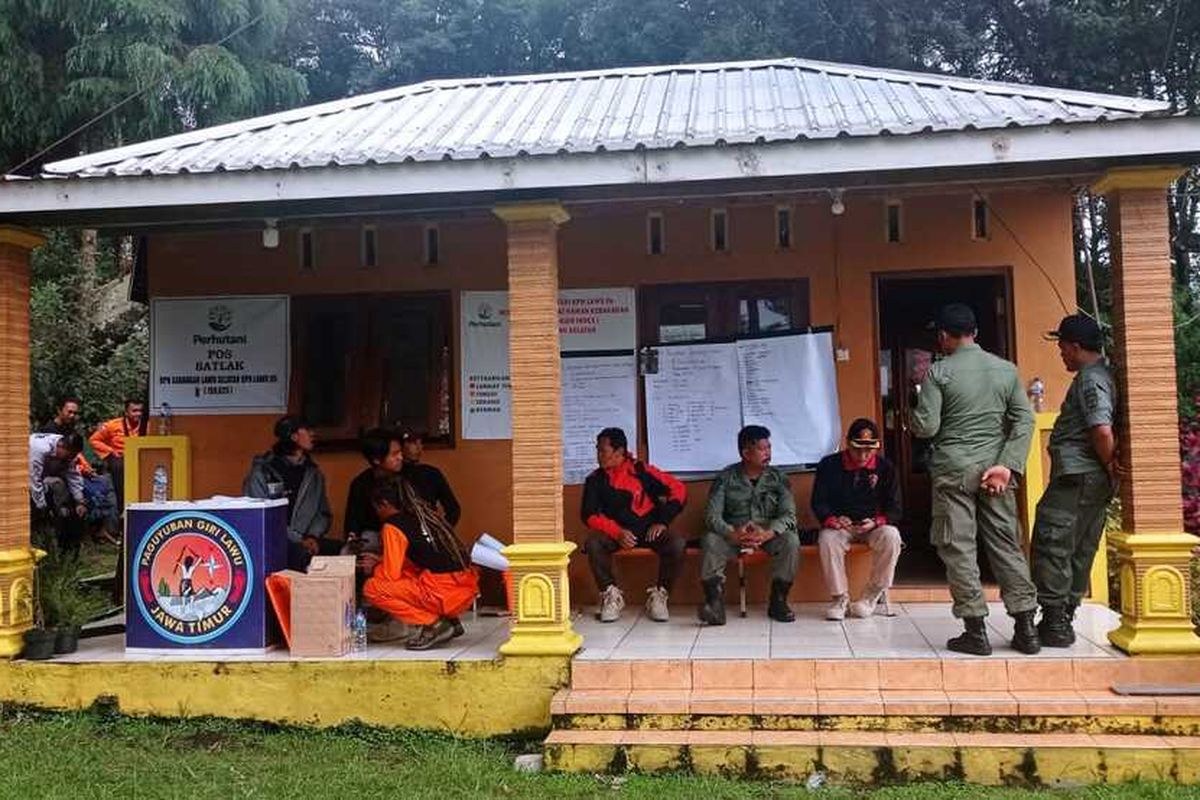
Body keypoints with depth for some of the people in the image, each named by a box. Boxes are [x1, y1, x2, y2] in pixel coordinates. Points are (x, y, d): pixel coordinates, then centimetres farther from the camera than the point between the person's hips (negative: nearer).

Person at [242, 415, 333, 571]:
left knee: (340, 549, -24)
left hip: (305, 543, 5)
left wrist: (313, 537, -4)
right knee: (301, 554, -37)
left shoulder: (314, 474, 16)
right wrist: (299, 541, -13)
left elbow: (324, 513, 19)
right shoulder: (262, 472, 1)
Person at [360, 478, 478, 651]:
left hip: (444, 593, -8)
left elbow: (391, 574, -4)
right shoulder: (425, 513, 19)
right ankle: (450, 620, 16)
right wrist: (381, 561, 33)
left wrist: (374, 569, 18)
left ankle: (433, 624, -3)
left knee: (372, 588, 1)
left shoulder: (393, 527, -4)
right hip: (468, 587, 8)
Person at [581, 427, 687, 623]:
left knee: (676, 544, -29)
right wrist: (617, 532, -18)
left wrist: (662, 521, -8)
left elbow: (678, 490, -2)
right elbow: (590, 515, -4)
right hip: (615, 533, 1)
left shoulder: (641, 471, -4)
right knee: (593, 544, -30)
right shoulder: (595, 480, 1)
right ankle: (611, 594, -9)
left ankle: (659, 594, -7)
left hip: (648, 530, -1)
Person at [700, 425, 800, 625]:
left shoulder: (778, 478, 6)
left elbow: (789, 515, -6)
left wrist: (767, 534, -27)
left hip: (769, 533, 1)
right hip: (733, 534, -1)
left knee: (791, 540, -29)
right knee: (711, 540, -31)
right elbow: (712, 516, -8)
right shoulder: (726, 478, 2)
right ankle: (715, 603, -30)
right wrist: (733, 534, -29)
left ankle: (778, 602, -15)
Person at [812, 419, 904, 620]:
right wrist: (832, 519, -22)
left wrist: (876, 522, -20)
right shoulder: (829, 465, -1)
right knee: (827, 539, -34)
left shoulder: (885, 467, 1)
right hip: (840, 525, -1)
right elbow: (819, 502, -1)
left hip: (874, 525, 1)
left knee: (891, 536, -32)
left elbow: (894, 507, 1)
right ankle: (840, 598, -19)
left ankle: (872, 596, -18)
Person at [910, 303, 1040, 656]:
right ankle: (1026, 628, 9)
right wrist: (1007, 465, -3)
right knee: (1006, 544, 9)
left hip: (953, 468, -4)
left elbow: (926, 427, -10)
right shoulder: (1006, 369, 7)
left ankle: (976, 632, 2)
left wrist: (913, 418, 12)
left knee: (958, 548, 2)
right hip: (994, 467, 4)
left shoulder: (938, 372, -6)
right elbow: (1025, 421, 1)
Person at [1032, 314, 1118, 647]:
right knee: (1077, 552, 14)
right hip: (1094, 481, 11)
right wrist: (1111, 468, 9)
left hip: (1078, 478, -11)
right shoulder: (1099, 375, 17)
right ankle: (1063, 620, 21)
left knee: (1051, 546, -6)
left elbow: (1103, 432, -25)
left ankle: (1054, 623, -4)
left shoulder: (1090, 379, -14)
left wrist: (1109, 467, -12)